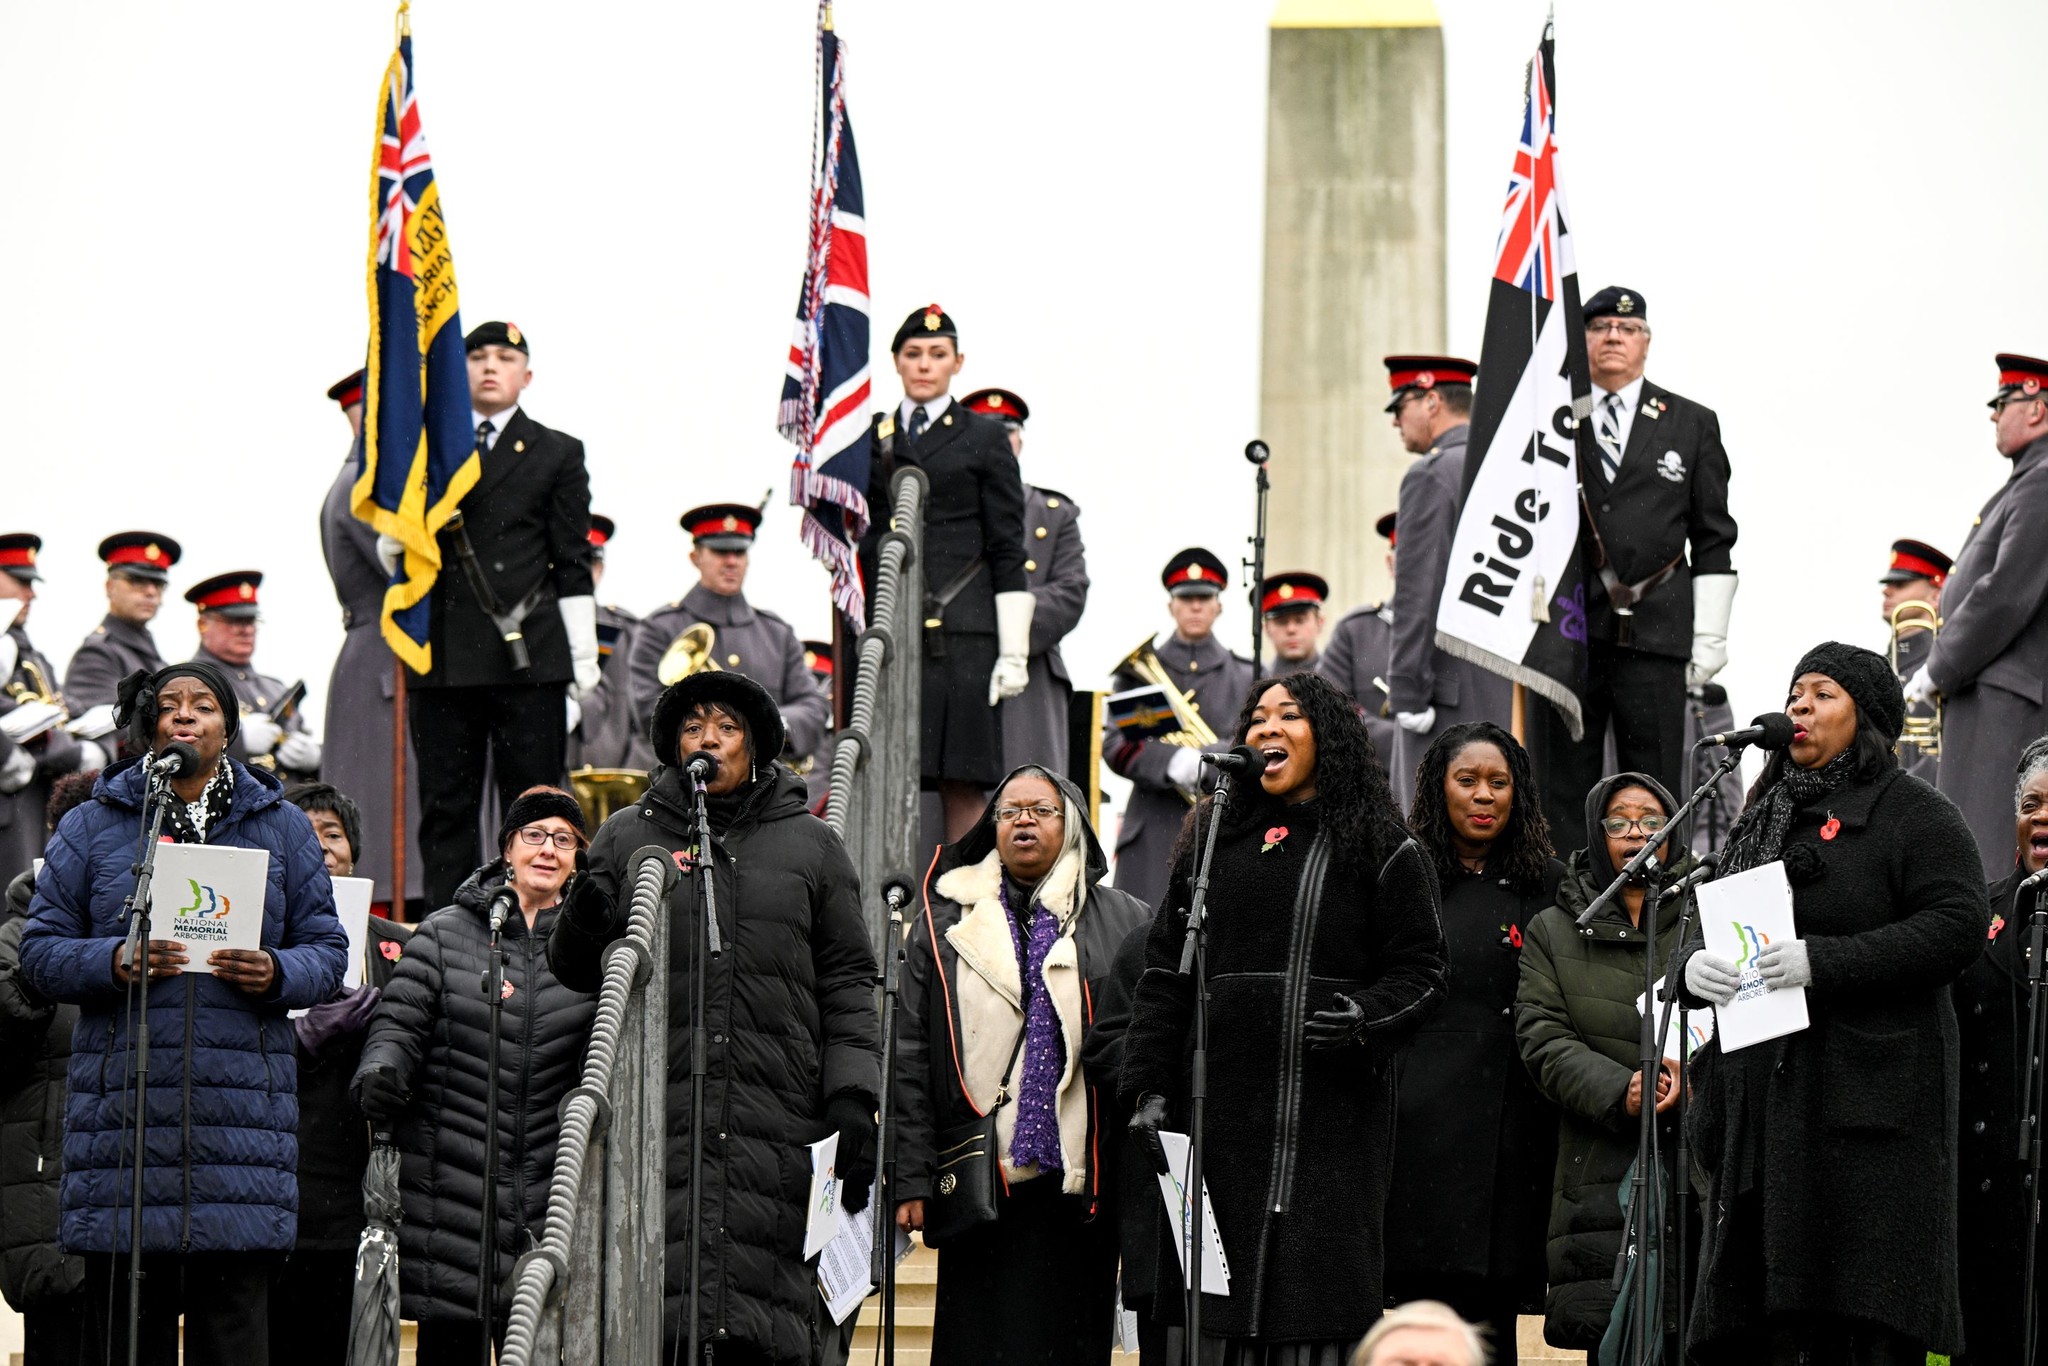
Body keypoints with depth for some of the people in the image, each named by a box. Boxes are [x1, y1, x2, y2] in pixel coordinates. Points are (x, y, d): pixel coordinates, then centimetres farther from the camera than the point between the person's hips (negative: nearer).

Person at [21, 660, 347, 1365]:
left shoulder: (282, 828, 15)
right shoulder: (91, 828, 11)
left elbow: (327, 950, 13)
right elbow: (40, 950, 7)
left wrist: (276, 974, -8)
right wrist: (114, 962, -12)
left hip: (243, 1107, 1)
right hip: (124, 1096, 0)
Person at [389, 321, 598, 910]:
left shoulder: (558, 455, 11)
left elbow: (573, 567, 8)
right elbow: (391, 555, 16)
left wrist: (582, 662, 1)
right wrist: (397, 538, -9)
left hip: (529, 661, -2)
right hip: (443, 659, 2)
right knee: (446, 810, 3)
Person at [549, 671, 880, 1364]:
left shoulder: (810, 846, 16)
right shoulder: (627, 837, 16)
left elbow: (848, 983, 14)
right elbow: (576, 970, 18)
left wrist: (853, 1097, 2)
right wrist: (581, 927, -6)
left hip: (777, 1116, 0)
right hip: (658, 1114, 0)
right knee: (657, 1303, -11)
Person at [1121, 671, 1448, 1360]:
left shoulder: (1382, 851, 6)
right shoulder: (1212, 843, 16)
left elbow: (1419, 971, 2)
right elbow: (1164, 975, 14)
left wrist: (1366, 1018, -19)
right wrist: (1150, 1087, 5)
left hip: (1333, 1115, -3)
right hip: (1221, 1111, 3)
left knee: (1315, 1301, -7)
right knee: (1213, 1303, 0)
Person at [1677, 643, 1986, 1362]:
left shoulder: (1916, 814, 1)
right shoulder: (1765, 820, 23)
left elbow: (1957, 925, -12)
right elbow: (1706, 924, 23)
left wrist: (1824, 960, -20)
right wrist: (1693, 964, -3)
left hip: (1869, 1087, -7)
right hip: (1761, 1089, 7)